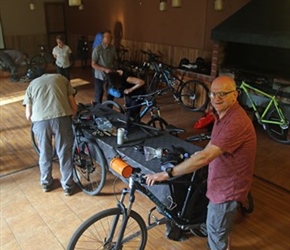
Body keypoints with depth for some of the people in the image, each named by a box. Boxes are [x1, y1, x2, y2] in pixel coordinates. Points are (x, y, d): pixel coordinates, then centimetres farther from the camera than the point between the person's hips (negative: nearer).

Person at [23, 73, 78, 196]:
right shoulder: (61, 78, 25)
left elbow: (28, 115, 20)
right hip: (61, 118, -1)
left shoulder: (32, 84, 26)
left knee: (44, 154, 23)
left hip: (39, 121, 1)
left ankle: (46, 183, 41)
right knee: (65, 154, 16)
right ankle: (67, 186, 30)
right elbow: (74, 107, 16)